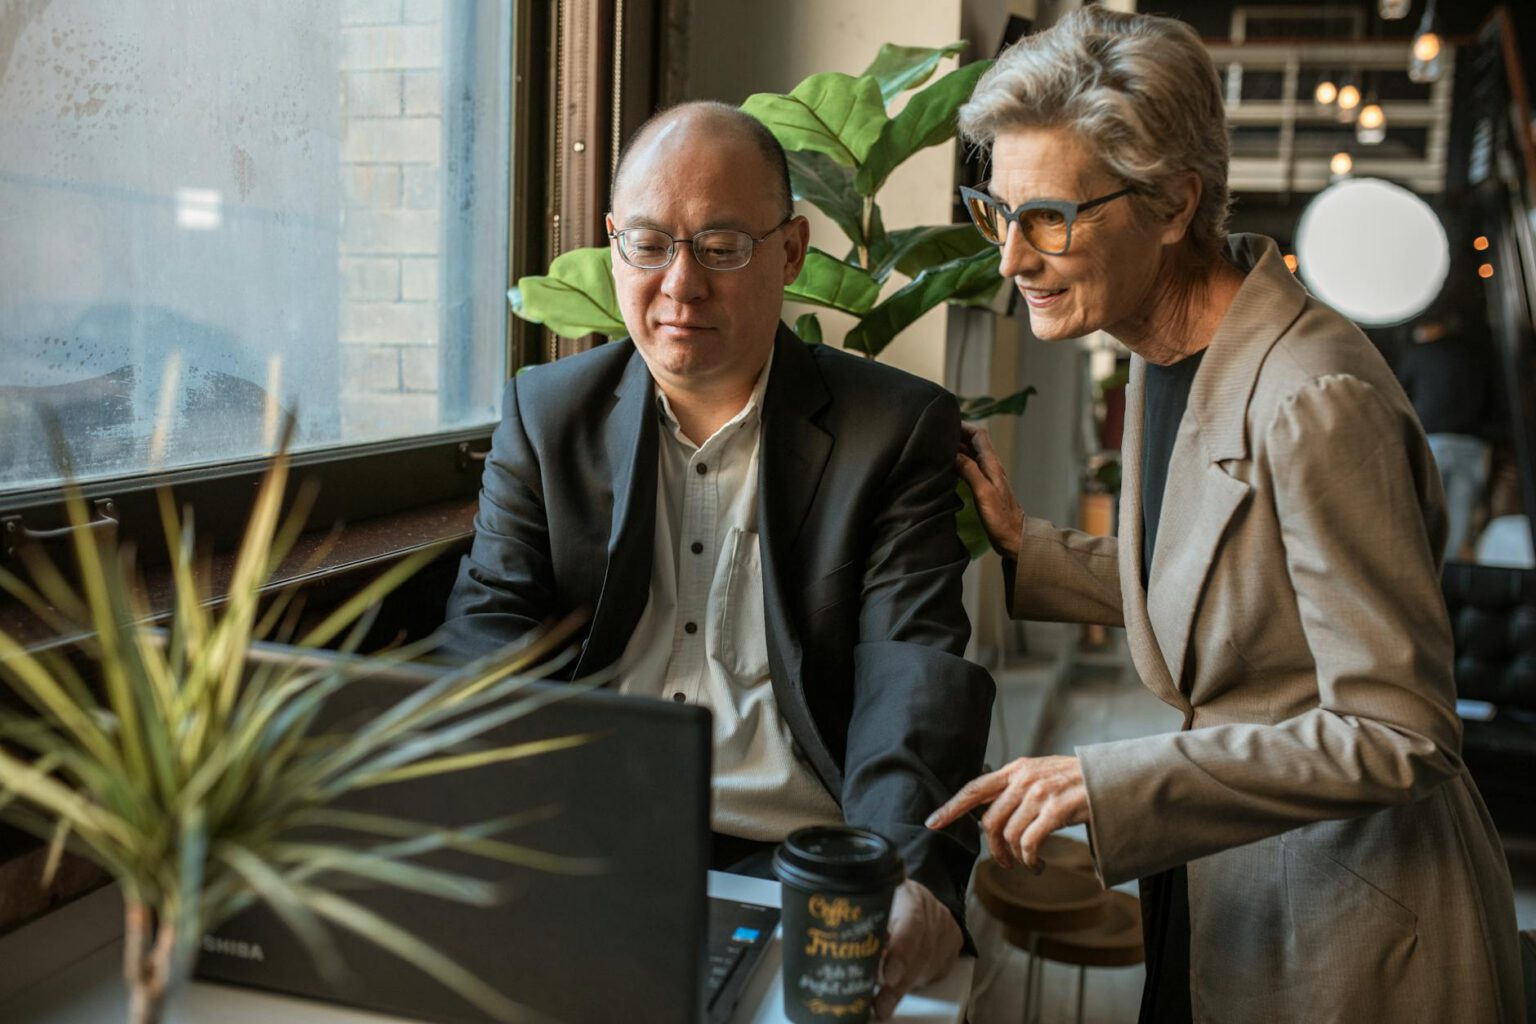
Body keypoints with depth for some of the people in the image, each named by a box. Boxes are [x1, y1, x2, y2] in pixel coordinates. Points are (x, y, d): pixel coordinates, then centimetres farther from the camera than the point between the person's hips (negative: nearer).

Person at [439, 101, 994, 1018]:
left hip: (794, 864, -1)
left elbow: (915, 668, -10)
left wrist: (910, 876, -29)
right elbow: (490, 632, 2)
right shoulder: (547, 412, 9)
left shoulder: (901, 429, 0)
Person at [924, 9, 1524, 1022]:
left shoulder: (1319, 401, -27)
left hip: (1355, 931, -7)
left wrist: (1110, 783, -31)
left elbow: (1399, 735, -26)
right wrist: (1028, 551, 6)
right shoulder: (1167, 358, 0)